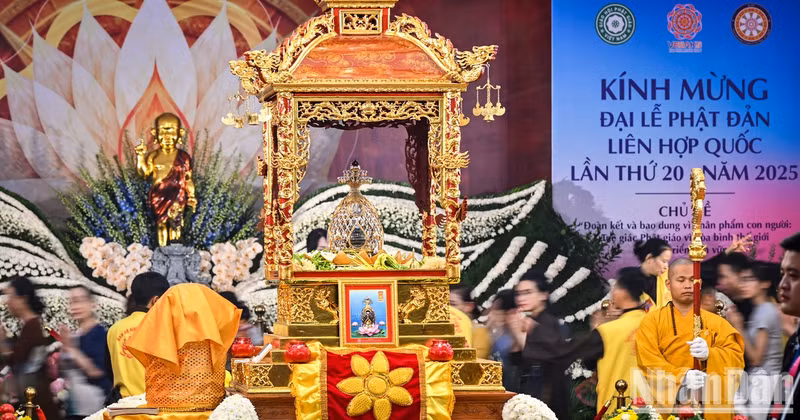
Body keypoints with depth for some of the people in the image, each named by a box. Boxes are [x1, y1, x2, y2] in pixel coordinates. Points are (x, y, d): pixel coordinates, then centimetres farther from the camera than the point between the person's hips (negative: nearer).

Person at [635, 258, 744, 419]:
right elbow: (649, 363, -8)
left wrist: (709, 354, -21)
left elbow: (737, 359, -1)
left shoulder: (715, 322, 9)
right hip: (668, 407, -1)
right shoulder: (652, 321, 4)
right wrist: (682, 376, -24)